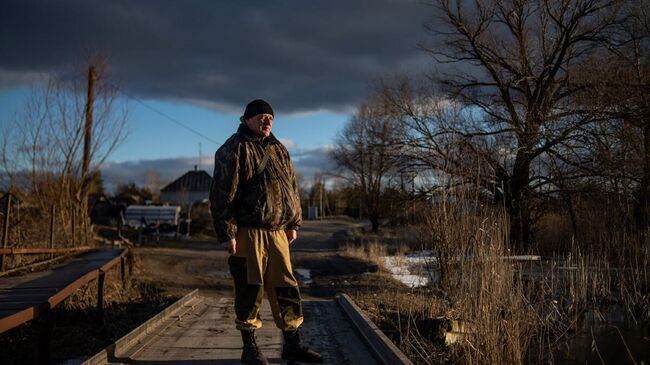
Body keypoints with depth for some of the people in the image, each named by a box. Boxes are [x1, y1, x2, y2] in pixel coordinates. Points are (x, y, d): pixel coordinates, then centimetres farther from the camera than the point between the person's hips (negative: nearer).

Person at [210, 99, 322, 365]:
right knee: (250, 290, 2)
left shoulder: (278, 150, 17)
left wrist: (294, 224, 16)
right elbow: (222, 194, -10)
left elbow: (292, 189, 22)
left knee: (286, 288, 8)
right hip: (247, 233, -6)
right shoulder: (234, 149, -4)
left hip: (277, 233, 6)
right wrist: (226, 233, -15)